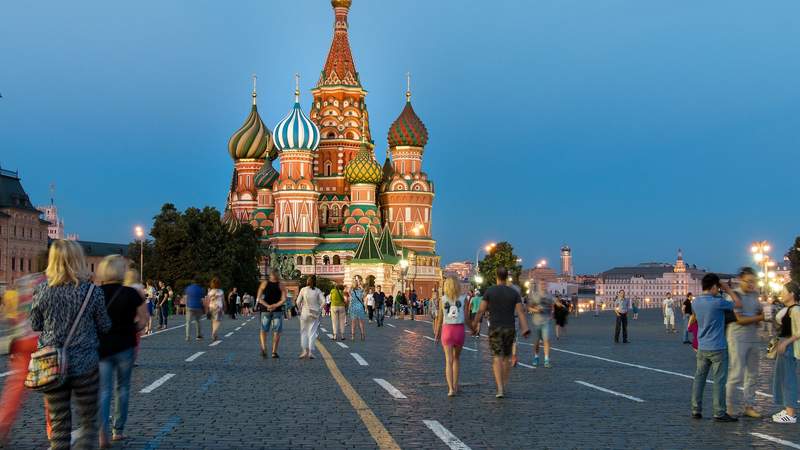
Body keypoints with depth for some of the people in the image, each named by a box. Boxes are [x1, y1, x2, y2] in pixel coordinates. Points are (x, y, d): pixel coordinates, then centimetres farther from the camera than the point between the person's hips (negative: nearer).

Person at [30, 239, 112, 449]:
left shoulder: (41, 291, -5)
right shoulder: (92, 291, -9)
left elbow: (34, 326, 5)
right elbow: (104, 327, 0)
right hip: (85, 365, -2)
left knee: (58, 425, 11)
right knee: (88, 422, 10)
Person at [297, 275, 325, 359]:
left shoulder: (303, 290, -4)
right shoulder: (318, 291, -2)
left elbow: (298, 302, -5)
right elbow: (323, 301, -10)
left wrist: (301, 310, 9)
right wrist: (319, 310, 2)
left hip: (305, 313, -1)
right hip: (315, 314, 1)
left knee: (304, 332, 12)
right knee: (312, 333, 6)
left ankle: (305, 351, 1)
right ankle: (311, 352, 4)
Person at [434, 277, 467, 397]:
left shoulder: (443, 299, 0)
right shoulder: (463, 299, -1)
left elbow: (440, 318, 3)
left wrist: (437, 333, 15)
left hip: (447, 329, -1)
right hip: (460, 329, 1)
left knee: (449, 360, 0)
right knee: (457, 358, 21)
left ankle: (451, 389, -13)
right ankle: (455, 385, 25)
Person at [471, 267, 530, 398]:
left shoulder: (489, 291, -3)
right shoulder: (514, 293, 1)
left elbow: (481, 311, -5)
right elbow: (521, 312, -8)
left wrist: (474, 326, 4)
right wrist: (525, 330, -13)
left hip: (495, 329, -2)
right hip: (510, 329, 2)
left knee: (497, 359, -5)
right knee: (507, 357, 19)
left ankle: (500, 389, -18)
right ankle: (504, 384, 26)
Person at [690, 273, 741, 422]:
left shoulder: (695, 302, 2)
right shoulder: (717, 302, -19)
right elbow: (739, 304, -9)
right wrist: (728, 290, 5)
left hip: (702, 348, 6)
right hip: (717, 348, -6)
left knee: (699, 378, 11)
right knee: (719, 381, 0)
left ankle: (696, 410, 13)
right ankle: (719, 413, 3)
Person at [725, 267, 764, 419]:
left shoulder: (754, 294, 11)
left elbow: (760, 312, 21)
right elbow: (740, 320, -16)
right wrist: (760, 317, -11)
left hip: (753, 338, 7)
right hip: (738, 339, -7)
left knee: (752, 375, 10)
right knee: (736, 375, -5)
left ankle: (749, 406, 18)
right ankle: (731, 408, 3)